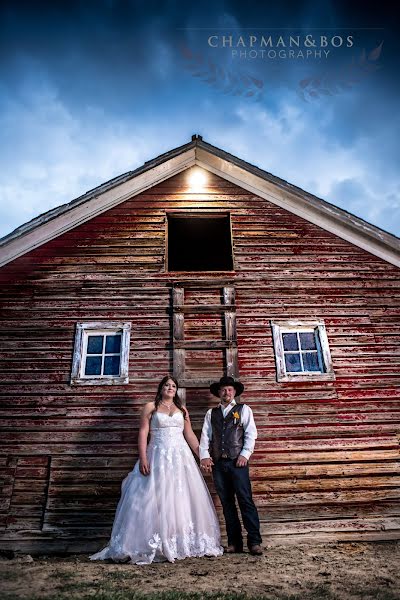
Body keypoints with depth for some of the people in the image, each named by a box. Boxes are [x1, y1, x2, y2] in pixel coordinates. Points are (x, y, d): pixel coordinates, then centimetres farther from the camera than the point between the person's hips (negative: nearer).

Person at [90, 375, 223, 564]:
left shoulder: (182, 410, 14)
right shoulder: (150, 407, 4)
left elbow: (190, 435, 14)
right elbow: (143, 433, -3)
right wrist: (143, 459, -13)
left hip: (181, 457, 3)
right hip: (157, 457, -3)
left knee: (182, 498, 4)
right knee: (155, 498, -3)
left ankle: (183, 543, 16)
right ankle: (152, 546, 7)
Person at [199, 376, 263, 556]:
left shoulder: (243, 410, 8)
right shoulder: (211, 413, 16)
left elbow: (251, 434, 1)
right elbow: (205, 436, 9)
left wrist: (245, 454, -10)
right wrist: (204, 456, -4)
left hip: (237, 461, -3)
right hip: (218, 463, 3)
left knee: (246, 500, -6)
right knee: (227, 503, 8)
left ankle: (254, 541, 2)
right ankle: (234, 542, 16)